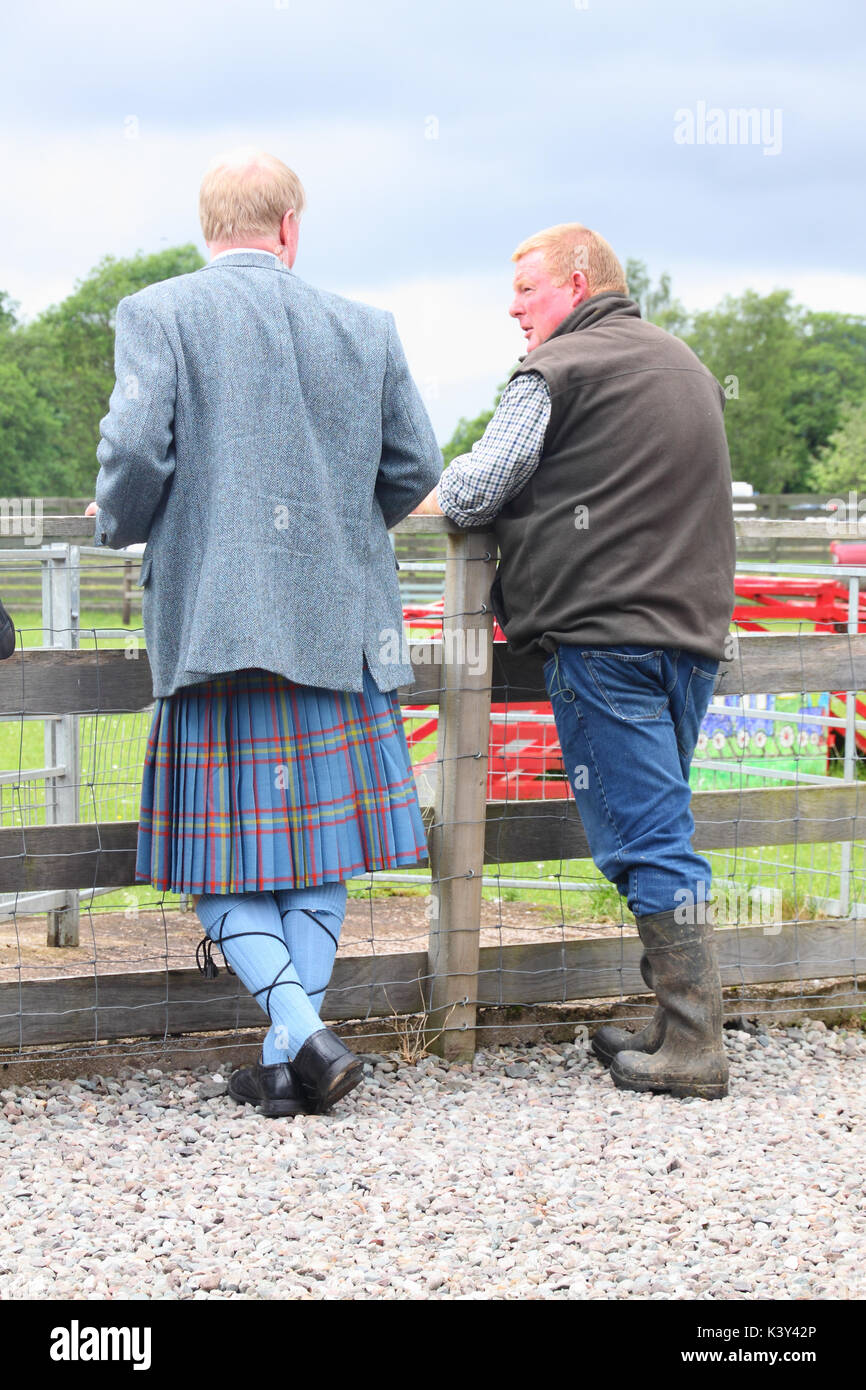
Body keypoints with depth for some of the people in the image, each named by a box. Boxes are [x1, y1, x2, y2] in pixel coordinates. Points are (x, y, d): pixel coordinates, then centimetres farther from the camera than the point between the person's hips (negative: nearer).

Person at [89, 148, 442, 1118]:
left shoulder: (156, 314, -4)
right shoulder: (364, 328, 7)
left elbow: (137, 452, -14)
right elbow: (415, 468, 9)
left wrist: (117, 525, 7)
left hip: (212, 623, -3)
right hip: (340, 627, 3)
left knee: (221, 855, 4)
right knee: (319, 847, 12)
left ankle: (303, 1034, -13)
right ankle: (286, 1063, 11)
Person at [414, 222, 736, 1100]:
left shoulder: (556, 371, -4)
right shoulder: (686, 366, 21)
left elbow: (470, 493, -9)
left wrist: (413, 501, 12)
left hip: (604, 638, -8)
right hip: (694, 629, 8)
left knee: (645, 842, -7)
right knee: (659, 833, 13)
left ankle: (692, 1047, -8)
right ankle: (680, 1021, 13)